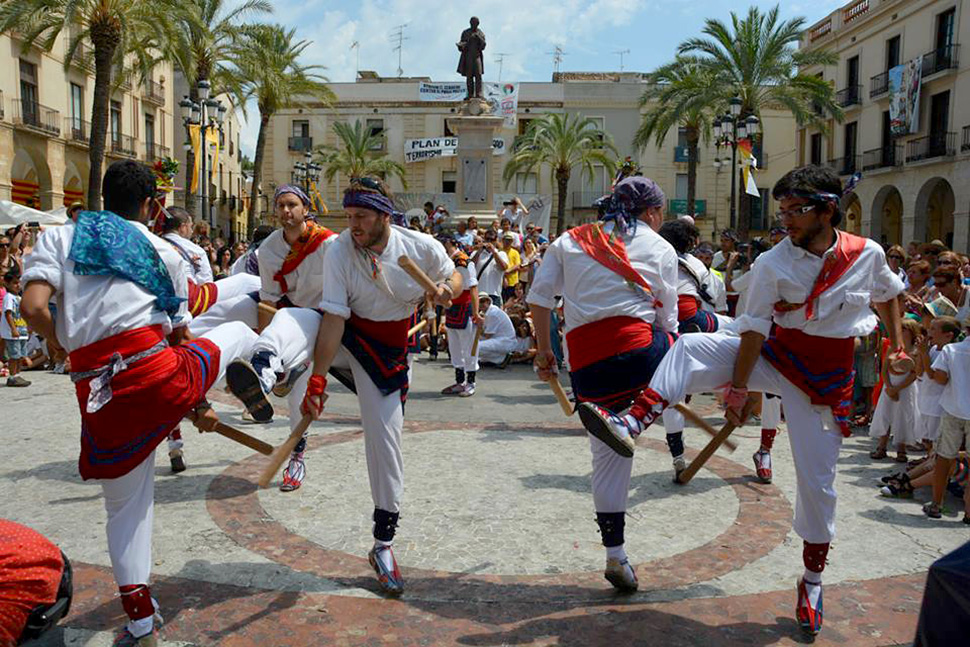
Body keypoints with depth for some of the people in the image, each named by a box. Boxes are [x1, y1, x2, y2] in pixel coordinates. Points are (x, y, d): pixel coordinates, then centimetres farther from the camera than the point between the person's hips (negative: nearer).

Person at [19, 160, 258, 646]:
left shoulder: (59, 238, 11)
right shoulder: (163, 252, 13)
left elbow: (35, 308, -7)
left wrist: (62, 343, 15)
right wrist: (195, 400, 31)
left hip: (100, 395, 2)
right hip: (159, 378, -1)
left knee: (125, 505, 19)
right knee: (239, 331, 28)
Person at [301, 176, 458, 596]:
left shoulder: (423, 248, -18)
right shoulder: (339, 251, -22)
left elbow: (453, 276, 3)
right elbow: (334, 319, -25)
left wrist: (447, 289, -21)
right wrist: (317, 376, -32)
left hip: (388, 349, -1)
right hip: (344, 336, 2)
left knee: (385, 439, -1)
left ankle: (383, 544, 9)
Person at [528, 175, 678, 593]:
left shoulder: (570, 241, 17)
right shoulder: (660, 248, 11)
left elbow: (539, 297, 8)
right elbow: (667, 321, 11)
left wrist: (544, 352, 15)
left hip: (586, 362, 3)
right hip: (637, 349, -3)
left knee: (607, 455, 15)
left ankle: (616, 556, 24)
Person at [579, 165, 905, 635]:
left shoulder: (868, 254, -7)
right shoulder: (772, 263, -11)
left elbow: (888, 293, 15)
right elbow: (754, 330, -11)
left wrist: (897, 345, 12)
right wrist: (737, 388, -12)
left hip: (824, 380, 0)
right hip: (773, 357, 1)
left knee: (817, 482, 2)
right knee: (691, 346, -23)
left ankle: (812, 582, 22)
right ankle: (632, 424, -30)